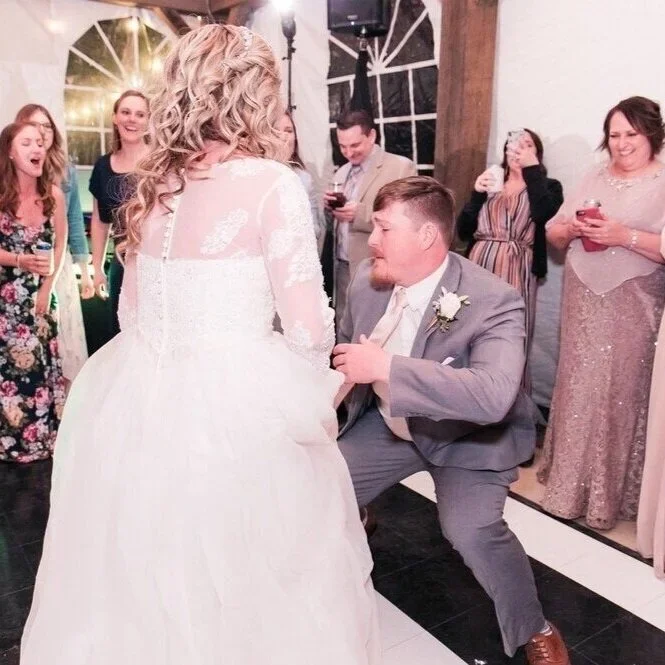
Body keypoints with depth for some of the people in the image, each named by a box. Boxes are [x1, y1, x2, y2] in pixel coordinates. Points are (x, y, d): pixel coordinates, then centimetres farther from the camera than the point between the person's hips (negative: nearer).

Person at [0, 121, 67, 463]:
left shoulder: (53, 195, -5)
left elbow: (60, 245, 2)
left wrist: (47, 288, -3)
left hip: (40, 294, 3)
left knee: (41, 361, 9)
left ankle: (43, 435, 23)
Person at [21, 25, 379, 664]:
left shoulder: (154, 184, 6)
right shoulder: (271, 183, -11)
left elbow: (132, 312, 12)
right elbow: (307, 327, -13)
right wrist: (310, 403, 5)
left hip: (140, 402, 6)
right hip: (232, 408, -6)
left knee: (140, 580, 22)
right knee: (240, 583, 14)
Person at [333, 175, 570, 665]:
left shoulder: (494, 302, -30)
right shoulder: (368, 280, -11)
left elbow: (492, 396, -45)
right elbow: (348, 347, 9)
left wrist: (386, 366, -45)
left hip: (468, 437, -5)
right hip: (390, 423, 6)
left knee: (472, 529, -26)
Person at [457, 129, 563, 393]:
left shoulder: (548, 186, 10)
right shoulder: (489, 184, 16)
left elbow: (543, 213, -15)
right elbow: (463, 231, 10)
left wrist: (531, 168, -6)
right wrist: (476, 194, -3)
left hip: (516, 273, -3)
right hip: (480, 269, 3)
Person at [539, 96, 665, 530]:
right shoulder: (594, 178, 13)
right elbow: (553, 234, 12)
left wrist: (625, 236, -23)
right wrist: (572, 228, -8)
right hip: (583, 302, 5)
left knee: (620, 394, 0)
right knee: (578, 390, 11)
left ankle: (611, 494, 16)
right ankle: (571, 484, 25)